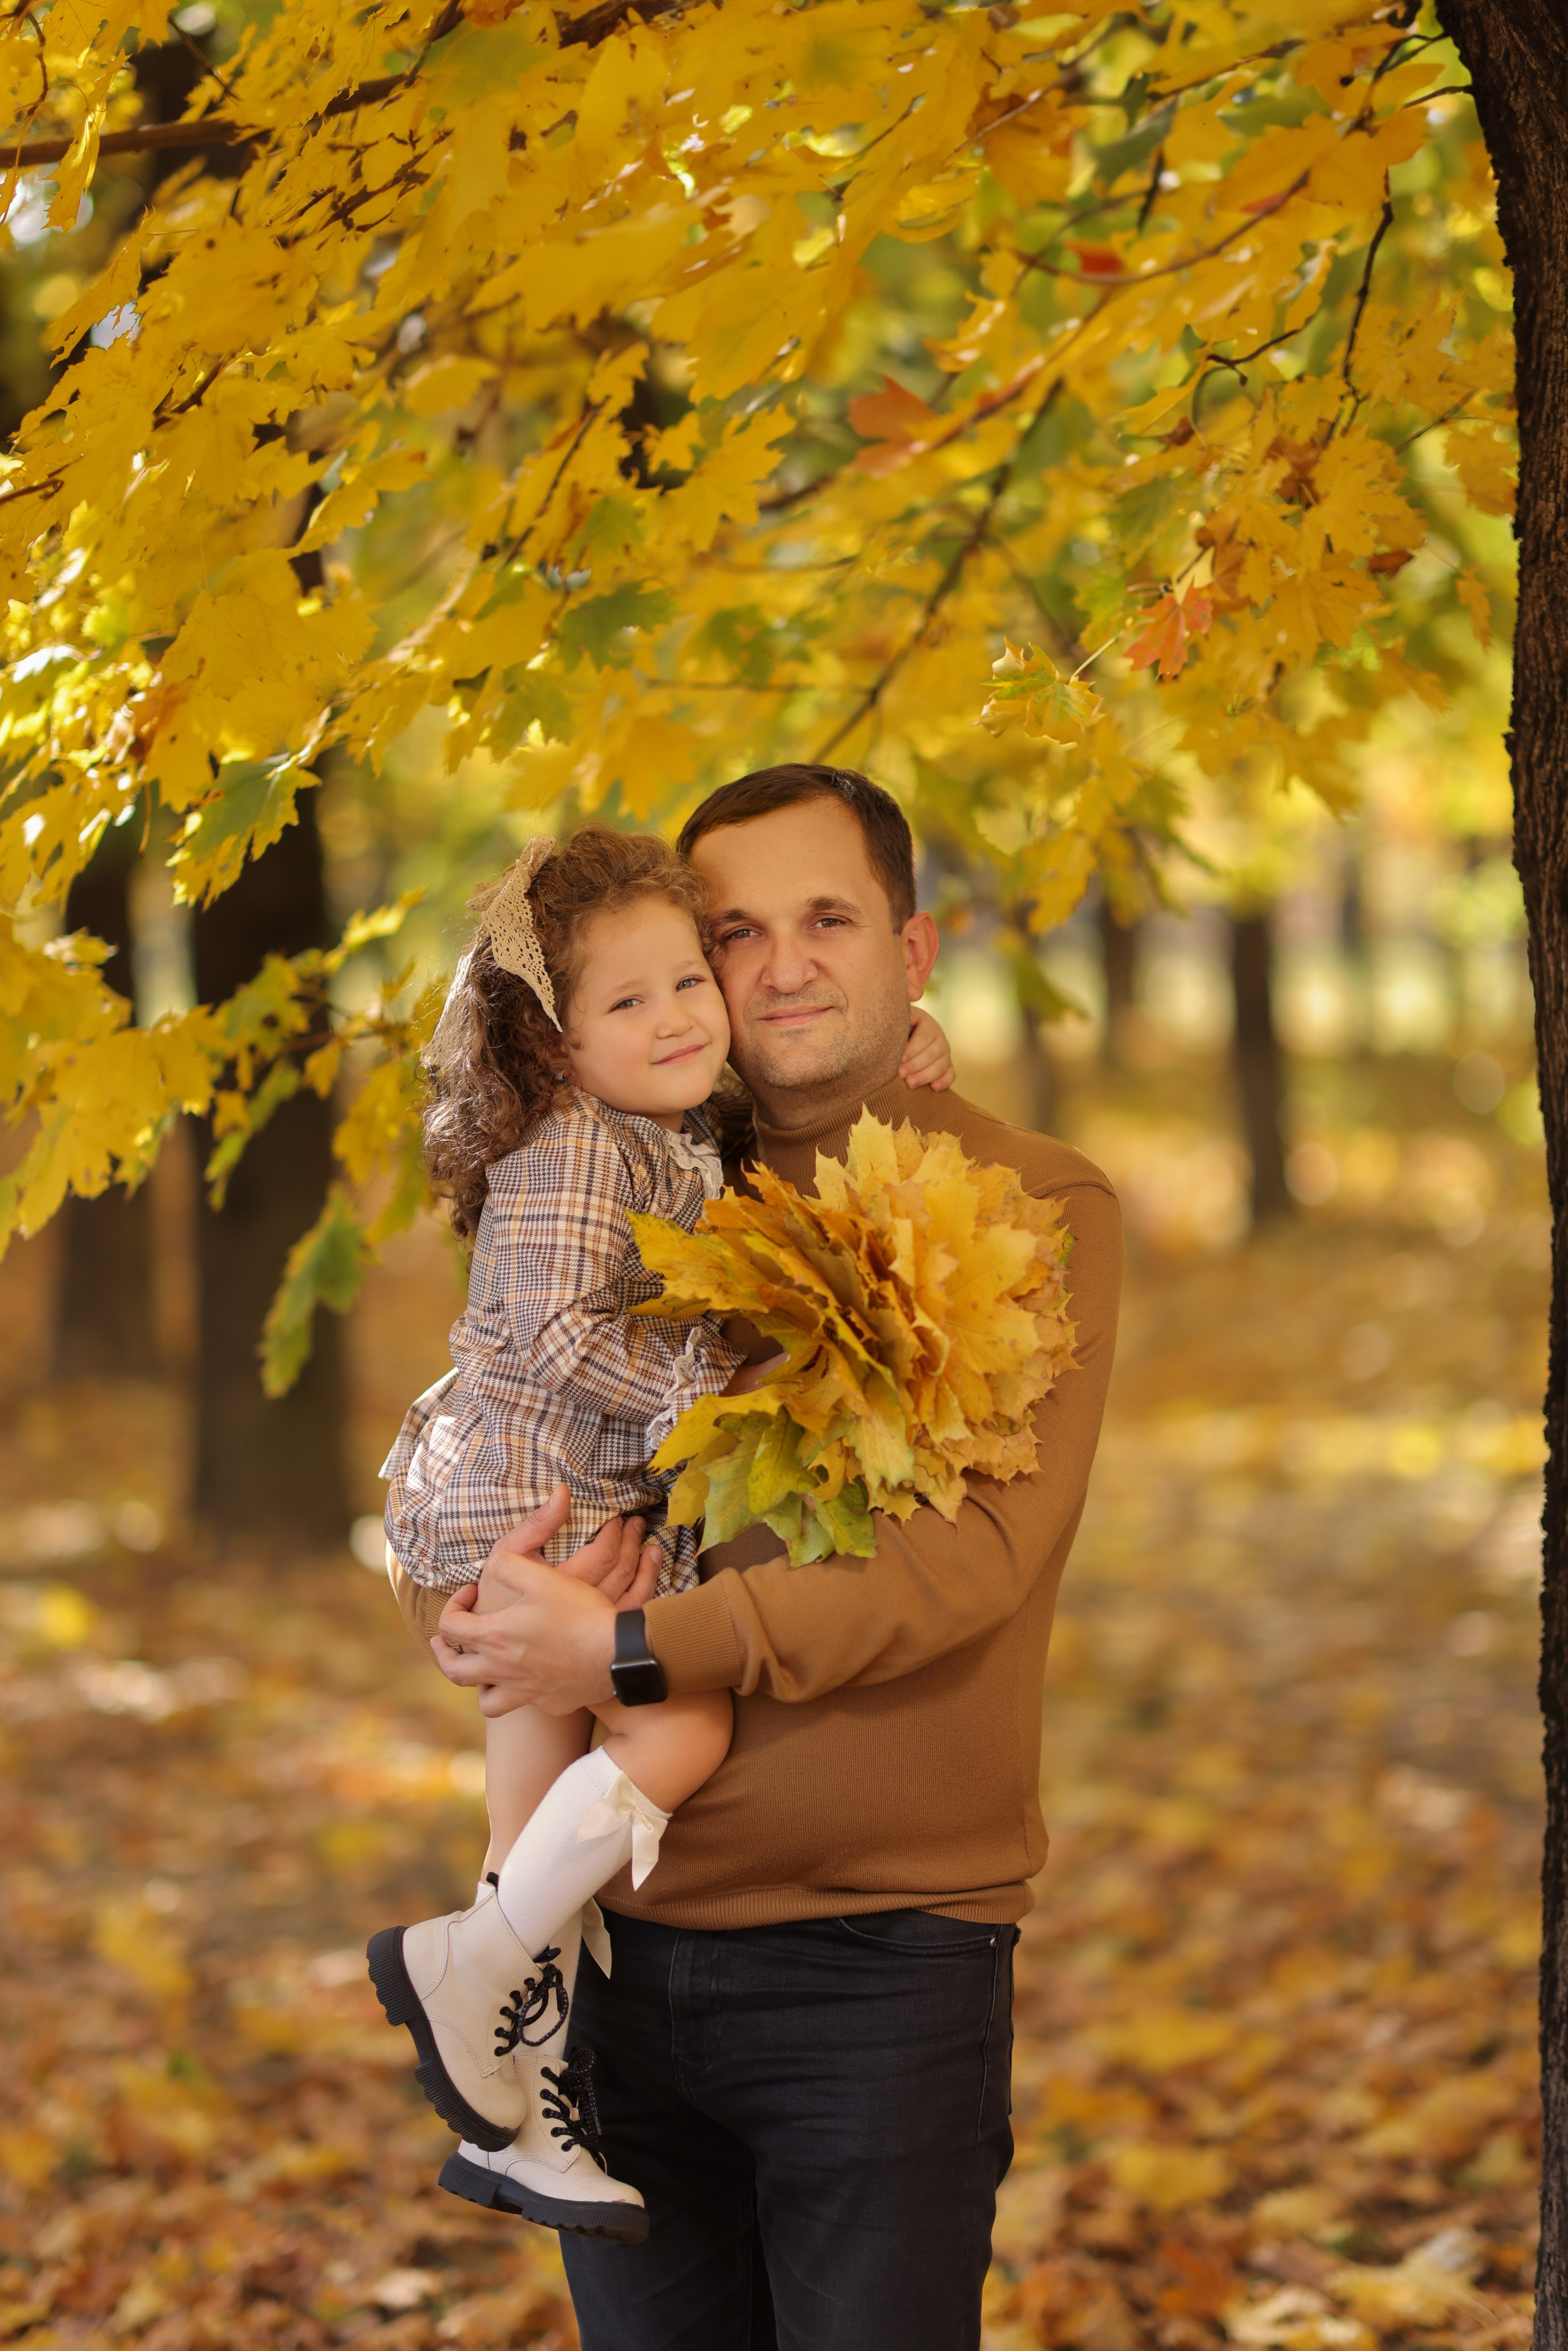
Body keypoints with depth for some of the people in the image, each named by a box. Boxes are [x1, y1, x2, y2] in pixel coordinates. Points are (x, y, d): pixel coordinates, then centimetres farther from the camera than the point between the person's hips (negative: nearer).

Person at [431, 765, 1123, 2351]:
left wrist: (631, 1652, -21)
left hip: (878, 1963, -4)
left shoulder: (1035, 1210, -4)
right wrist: (477, 1583, -10)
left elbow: (968, 1552, -16)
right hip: (623, 1943, 5)